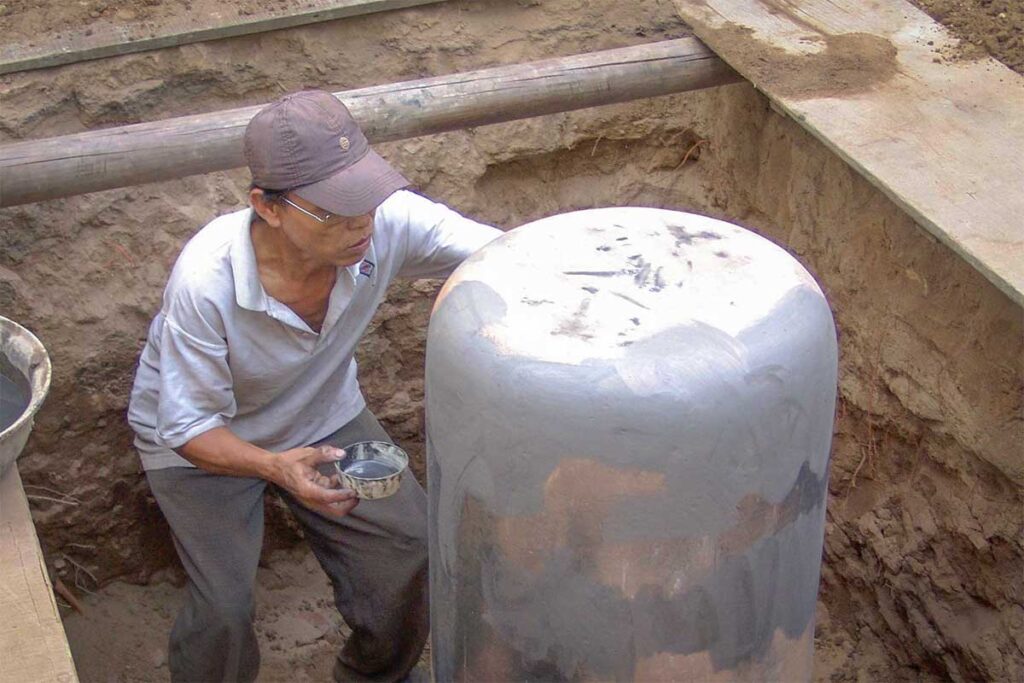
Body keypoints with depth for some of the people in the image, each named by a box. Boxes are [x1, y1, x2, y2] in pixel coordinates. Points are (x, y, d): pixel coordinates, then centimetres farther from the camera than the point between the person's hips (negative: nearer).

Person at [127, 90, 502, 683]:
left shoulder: (386, 221, -29)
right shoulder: (206, 282, -37)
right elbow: (188, 427, -27)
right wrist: (277, 468, -45)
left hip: (323, 414, 4)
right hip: (199, 438, -4)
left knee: (413, 547, -6)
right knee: (225, 610, -16)